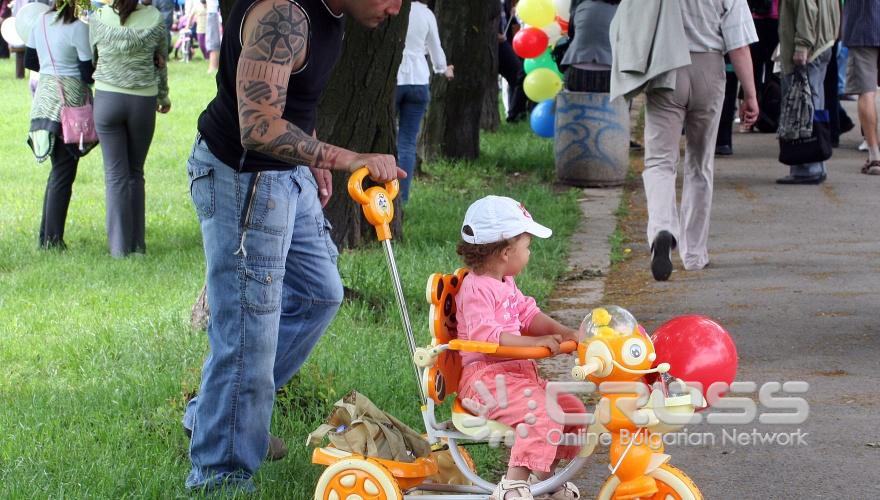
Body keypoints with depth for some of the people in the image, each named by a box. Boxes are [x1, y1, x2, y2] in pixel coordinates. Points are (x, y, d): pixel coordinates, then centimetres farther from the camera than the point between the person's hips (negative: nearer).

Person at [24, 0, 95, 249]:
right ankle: (53, 238, 0)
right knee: (63, 173, 0)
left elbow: (29, 61, 14)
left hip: (45, 97, 7)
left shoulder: (42, 21, 6)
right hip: (70, 100, -7)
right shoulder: (78, 28, -15)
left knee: (58, 168, 17)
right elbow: (88, 73, -14)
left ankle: (46, 236, 17)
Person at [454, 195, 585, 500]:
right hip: (485, 378, -10)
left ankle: (545, 475, 22)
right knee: (543, 415, -29)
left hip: (517, 373, 10)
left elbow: (529, 314, 14)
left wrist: (564, 333, -3)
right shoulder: (476, 289, -16)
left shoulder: (506, 284, 16)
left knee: (572, 409, 9)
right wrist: (535, 342, -30)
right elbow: (486, 335, -26)